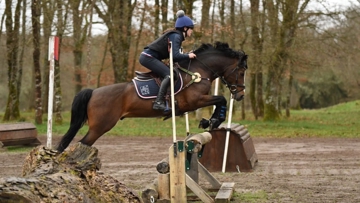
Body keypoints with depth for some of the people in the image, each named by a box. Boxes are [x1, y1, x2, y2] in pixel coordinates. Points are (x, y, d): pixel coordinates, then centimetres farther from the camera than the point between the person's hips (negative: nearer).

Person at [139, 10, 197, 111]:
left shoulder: (176, 35, 18)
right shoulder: (176, 36, -13)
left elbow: (173, 54, 17)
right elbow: (175, 56, -23)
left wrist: (186, 56, 9)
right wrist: (188, 56, -10)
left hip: (147, 57, 11)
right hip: (148, 57, -11)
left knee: (167, 73, 17)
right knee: (169, 74, -19)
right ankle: (158, 102, -28)